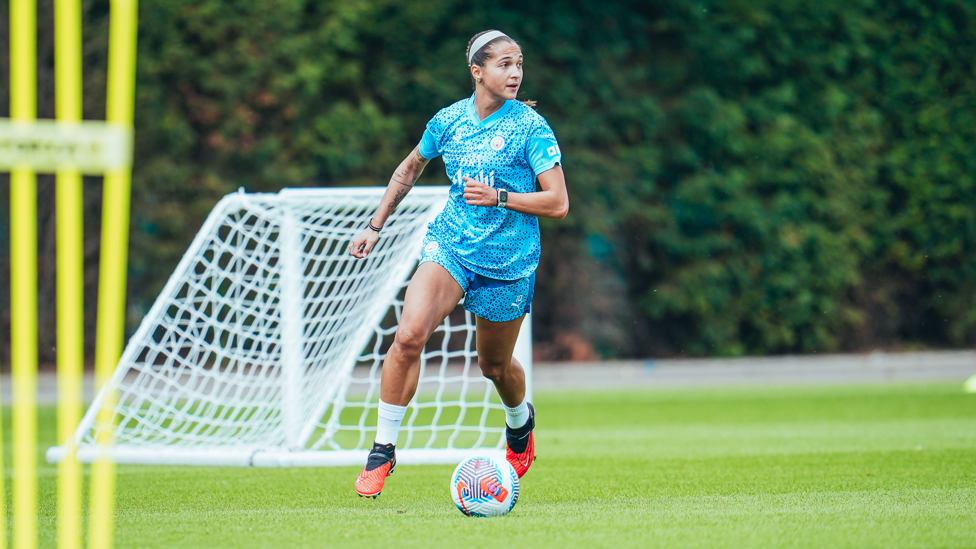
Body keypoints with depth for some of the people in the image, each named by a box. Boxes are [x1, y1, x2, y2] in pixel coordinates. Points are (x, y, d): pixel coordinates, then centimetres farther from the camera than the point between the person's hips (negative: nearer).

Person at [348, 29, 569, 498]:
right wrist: (375, 226, 20)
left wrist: (498, 197, -22)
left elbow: (558, 203, -13)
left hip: (508, 262, -2)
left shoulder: (531, 127, -9)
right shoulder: (448, 121, 2)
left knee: (493, 365, 13)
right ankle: (383, 449, -12)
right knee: (408, 335, -21)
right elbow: (409, 169, 22)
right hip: (450, 245, 2)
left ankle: (520, 422, 50)